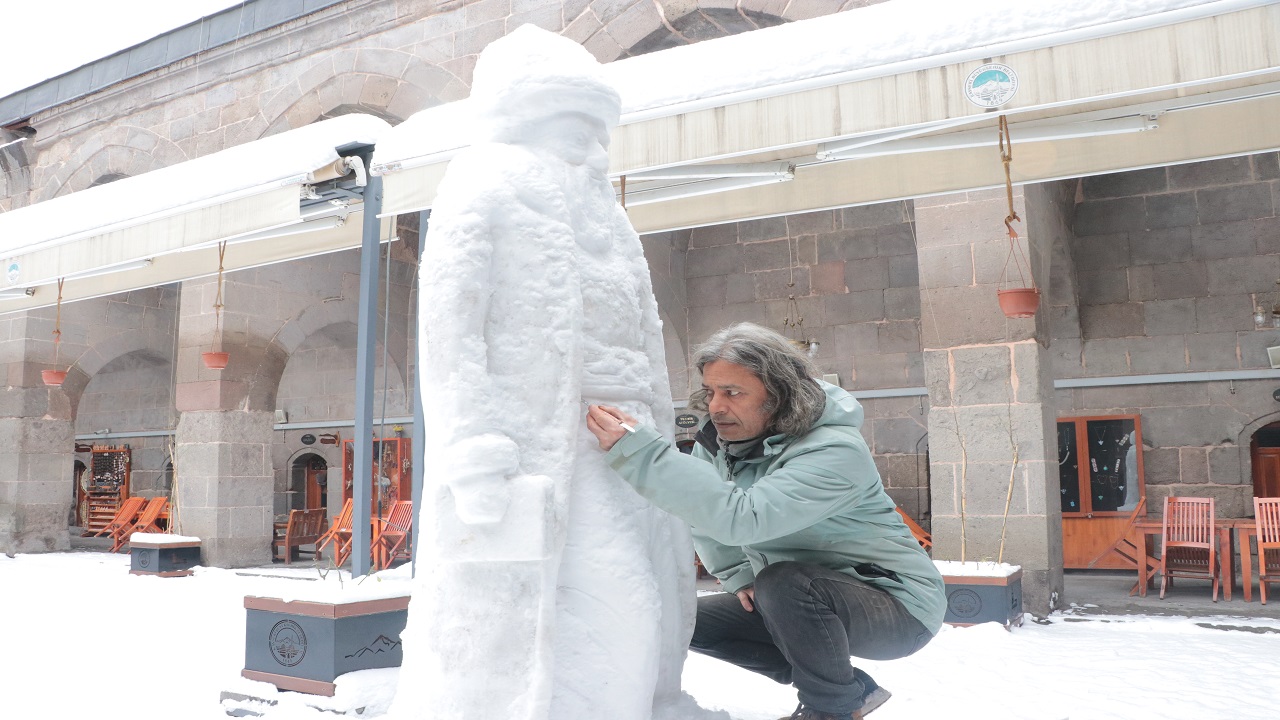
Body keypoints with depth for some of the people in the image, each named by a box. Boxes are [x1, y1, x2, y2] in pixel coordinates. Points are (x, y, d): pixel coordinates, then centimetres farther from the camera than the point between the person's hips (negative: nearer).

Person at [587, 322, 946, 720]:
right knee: (691, 619, 1)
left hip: (896, 606, -8)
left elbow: (741, 517, -43)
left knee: (784, 584, -36)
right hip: (806, 601, 9)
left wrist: (640, 451, -48)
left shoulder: (836, 451, -29)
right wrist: (738, 576, -2)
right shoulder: (720, 440, -4)